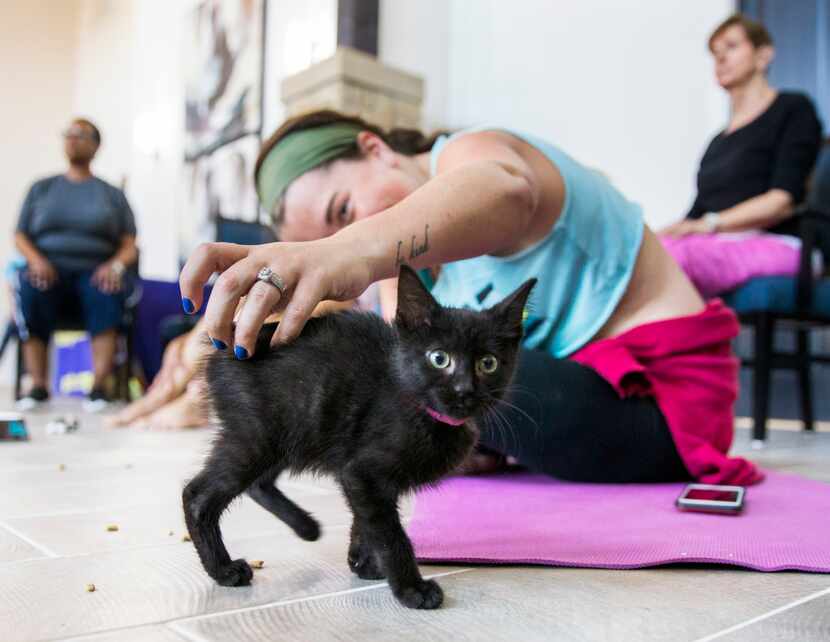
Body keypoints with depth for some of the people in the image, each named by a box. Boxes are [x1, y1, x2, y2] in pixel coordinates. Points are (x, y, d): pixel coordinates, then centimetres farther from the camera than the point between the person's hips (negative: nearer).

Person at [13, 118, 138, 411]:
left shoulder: (113, 195, 16)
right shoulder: (41, 188, 19)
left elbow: (130, 246, 7)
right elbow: (20, 236, 12)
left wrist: (115, 265, -17)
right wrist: (36, 260, -11)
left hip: (94, 272, -1)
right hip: (50, 269, 1)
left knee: (109, 293, -37)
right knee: (29, 291, -34)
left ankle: (99, 387, -36)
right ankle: (38, 386, -29)